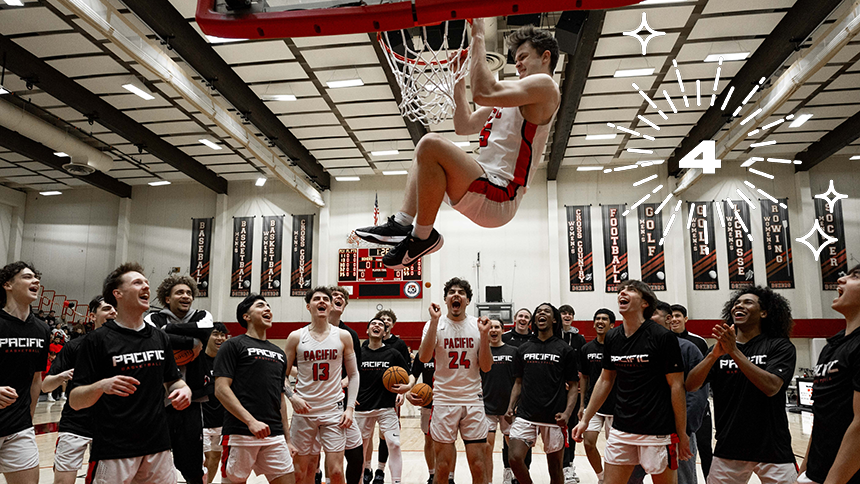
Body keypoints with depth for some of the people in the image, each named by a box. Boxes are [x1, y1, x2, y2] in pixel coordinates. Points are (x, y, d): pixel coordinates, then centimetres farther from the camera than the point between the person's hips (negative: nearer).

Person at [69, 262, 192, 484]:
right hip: (113, 451, -4)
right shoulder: (98, 339, -5)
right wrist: (102, 386, -26)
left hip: (158, 447, 5)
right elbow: (75, 401, -7)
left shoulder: (160, 337, 10)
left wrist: (184, 389, -3)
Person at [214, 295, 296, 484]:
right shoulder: (233, 345, 1)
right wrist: (251, 421, -18)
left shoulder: (279, 353, 19)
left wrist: (287, 439, 17)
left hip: (275, 436, 6)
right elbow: (221, 390, -9)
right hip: (240, 433, -5)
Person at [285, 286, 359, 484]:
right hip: (304, 410, 0)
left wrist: (350, 407, -2)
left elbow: (353, 374, 7)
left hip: (334, 410, 0)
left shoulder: (343, 336, 2)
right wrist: (292, 397, -12)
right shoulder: (296, 337, 0)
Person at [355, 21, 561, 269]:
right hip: (486, 187, 11)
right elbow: (464, 125, 25)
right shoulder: (513, 97, 26)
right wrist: (458, 76, 22)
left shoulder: (544, 85, -5)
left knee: (431, 145, -28)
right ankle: (402, 223, 8)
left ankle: (422, 236, -17)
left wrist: (477, 39, -11)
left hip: (498, 198, -10)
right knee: (424, 157, 29)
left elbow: (483, 93, -22)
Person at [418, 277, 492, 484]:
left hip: (473, 400, 1)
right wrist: (434, 321, -20)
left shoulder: (478, 325, 4)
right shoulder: (435, 324, -1)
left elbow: (486, 367, 1)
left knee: (479, 467, 4)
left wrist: (484, 335, -12)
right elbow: (424, 358, -16)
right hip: (443, 401, -1)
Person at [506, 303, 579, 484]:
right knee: (515, 458, -11)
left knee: (555, 467, 7)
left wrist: (567, 413, -12)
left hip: (554, 418, -2)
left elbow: (573, 386, 3)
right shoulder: (523, 349, 10)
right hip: (525, 415, 2)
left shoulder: (565, 350, 2)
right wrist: (511, 407, 3)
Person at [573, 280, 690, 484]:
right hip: (621, 430, 5)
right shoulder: (612, 338, 4)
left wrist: (682, 434, -8)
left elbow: (677, 385, -9)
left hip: (657, 432, -5)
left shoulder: (663, 337, -11)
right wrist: (585, 419, 13)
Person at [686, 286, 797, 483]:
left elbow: (771, 387, -19)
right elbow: (690, 385, -5)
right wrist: (714, 354, -19)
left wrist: (734, 351, -23)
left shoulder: (781, 346, -2)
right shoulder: (720, 348, 7)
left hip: (772, 450, -2)